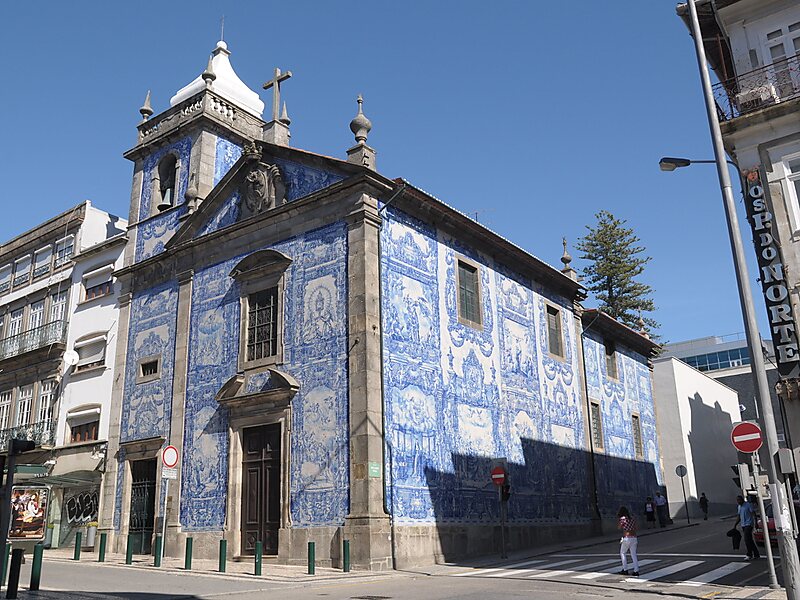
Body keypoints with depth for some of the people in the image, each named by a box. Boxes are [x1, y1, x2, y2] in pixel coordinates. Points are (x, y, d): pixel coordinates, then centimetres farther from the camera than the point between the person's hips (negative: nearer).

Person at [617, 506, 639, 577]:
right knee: (633, 555, 10)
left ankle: (625, 570, 12)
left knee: (623, 553, 14)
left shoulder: (623, 519, -9)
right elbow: (635, 530, 13)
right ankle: (636, 571, 5)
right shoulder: (633, 519, 9)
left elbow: (618, 527, 1)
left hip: (626, 538, -5)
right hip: (634, 538, 5)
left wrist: (619, 520, 5)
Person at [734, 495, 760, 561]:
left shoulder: (748, 505, -8)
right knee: (750, 540, 9)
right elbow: (739, 517, 23)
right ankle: (756, 554, 16)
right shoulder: (739, 507, 16)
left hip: (748, 524, -8)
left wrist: (755, 523, -20)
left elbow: (753, 514, -11)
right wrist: (735, 525, 19)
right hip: (743, 525, 8)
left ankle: (749, 555, -10)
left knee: (747, 540, -14)